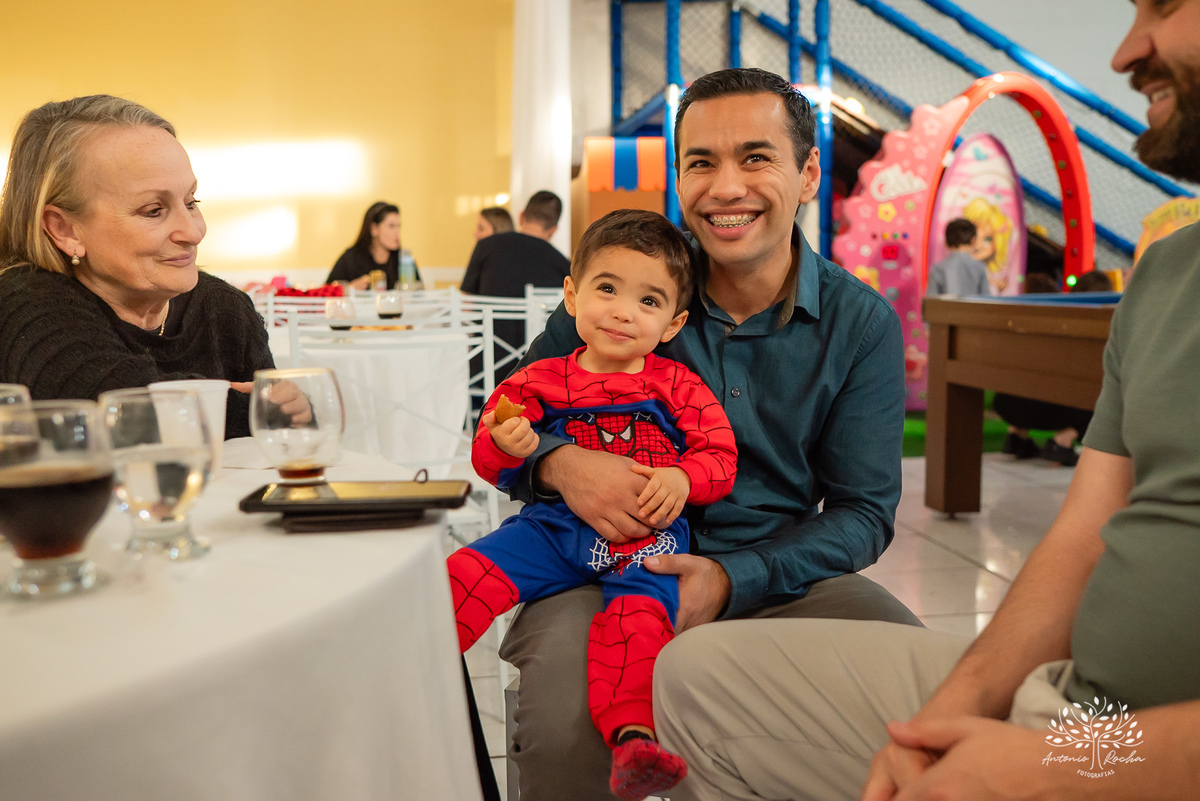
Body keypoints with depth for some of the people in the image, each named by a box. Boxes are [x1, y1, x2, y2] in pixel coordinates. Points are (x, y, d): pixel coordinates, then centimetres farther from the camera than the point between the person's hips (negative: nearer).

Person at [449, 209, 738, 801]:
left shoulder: (676, 386, 5)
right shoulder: (541, 382, 7)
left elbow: (720, 456, 4)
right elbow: (490, 462, 12)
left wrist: (682, 479, -18)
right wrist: (506, 448, -13)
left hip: (645, 533, -2)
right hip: (556, 524, 2)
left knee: (637, 614, -31)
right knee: (468, 573, -14)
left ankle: (632, 735, -34)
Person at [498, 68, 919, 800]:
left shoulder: (862, 323, 0)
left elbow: (864, 511, -2)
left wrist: (734, 579, -20)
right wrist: (560, 462, -20)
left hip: (779, 570, 2)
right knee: (566, 728, -33)